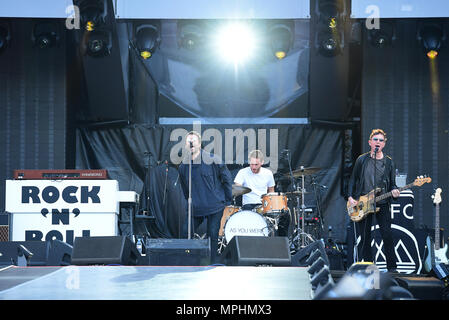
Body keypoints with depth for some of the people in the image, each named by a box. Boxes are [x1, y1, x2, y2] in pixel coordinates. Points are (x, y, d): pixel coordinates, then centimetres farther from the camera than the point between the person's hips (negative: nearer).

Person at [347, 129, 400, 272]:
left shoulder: (388, 162, 6)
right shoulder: (362, 160, 4)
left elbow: (392, 184, 10)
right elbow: (353, 180, 8)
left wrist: (394, 191, -12)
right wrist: (350, 197, -3)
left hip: (382, 204, 0)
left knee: (387, 236, -9)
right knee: (365, 238, 3)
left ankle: (392, 268, 0)